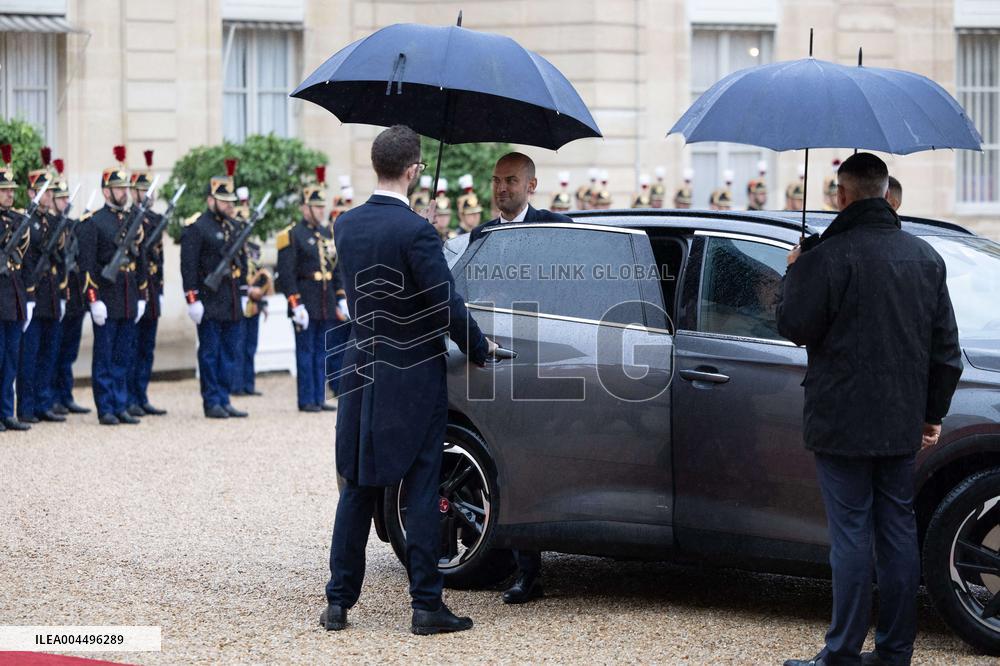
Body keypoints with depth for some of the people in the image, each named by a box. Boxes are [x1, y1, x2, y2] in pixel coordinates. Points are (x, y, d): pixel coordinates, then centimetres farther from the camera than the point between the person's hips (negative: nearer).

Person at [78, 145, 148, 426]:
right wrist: (94, 300, -17)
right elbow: (87, 264, -11)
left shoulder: (133, 222, 13)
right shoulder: (93, 223, -7)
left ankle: (121, 407, 15)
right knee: (104, 357, 0)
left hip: (129, 302, 6)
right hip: (106, 301, -6)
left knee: (124, 357, 9)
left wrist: (141, 296, 13)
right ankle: (105, 410, 4)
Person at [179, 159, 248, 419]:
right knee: (210, 353, -1)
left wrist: (243, 294, 18)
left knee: (229, 352, 9)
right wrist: (192, 299, -17)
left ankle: (224, 400, 15)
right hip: (210, 304, -7)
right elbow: (188, 266, -13)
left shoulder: (234, 227, 15)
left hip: (232, 304, 7)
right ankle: (212, 402, 4)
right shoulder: (195, 227, -9)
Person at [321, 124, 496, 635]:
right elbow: (447, 305, -16)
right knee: (421, 489, 1)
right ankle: (425, 605, 3)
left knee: (357, 488, 11)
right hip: (413, 377, -6)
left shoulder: (346, 225, 3)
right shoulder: (415, 231, -18)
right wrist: (480, 349, 0)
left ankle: (338, 602, 13)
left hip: (361, 372, 6)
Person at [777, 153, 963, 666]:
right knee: (899, 532, 11)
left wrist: (793, 274, 4)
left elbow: (794, 327, -11)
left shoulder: (826, 257, -14)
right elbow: (946, 348, 12)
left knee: (851, 534, -3)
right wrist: (933, 413, 19)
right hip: (902, 426, 6)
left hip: (842, 425, -6)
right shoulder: (925, 257, 8)